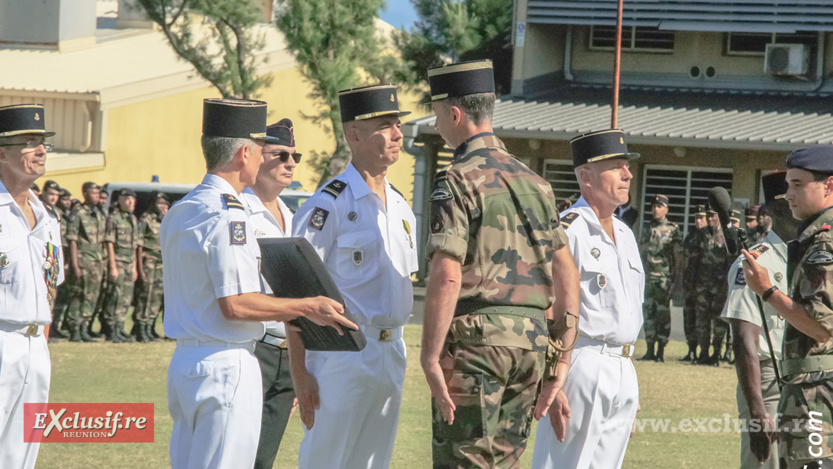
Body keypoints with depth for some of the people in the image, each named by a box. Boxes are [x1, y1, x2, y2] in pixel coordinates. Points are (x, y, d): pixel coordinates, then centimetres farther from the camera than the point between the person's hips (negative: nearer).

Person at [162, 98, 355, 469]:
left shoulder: (178, 212, 15)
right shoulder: (227, 215, -16)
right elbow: (235, 305, -20)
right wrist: (306, 307, -11)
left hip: (183, 360, 10)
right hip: (226, 366, -10)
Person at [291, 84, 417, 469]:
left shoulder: (401, 207, 14)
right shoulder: (328, 206, -10)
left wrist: (397, 353, 18)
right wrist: (299, 373, -16)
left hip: (391, 352, 7)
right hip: (341, 355, -7)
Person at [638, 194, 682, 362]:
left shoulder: (673, 230, 0)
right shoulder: (646, 229, 15)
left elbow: (678, 255, -1)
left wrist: (676, 277, -7)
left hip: (664, 277, -5)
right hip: (647, 277, 5)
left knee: (663, 313, -5)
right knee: (648, 312, 5)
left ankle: (661, 351, -2)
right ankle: (650, 350, 9)